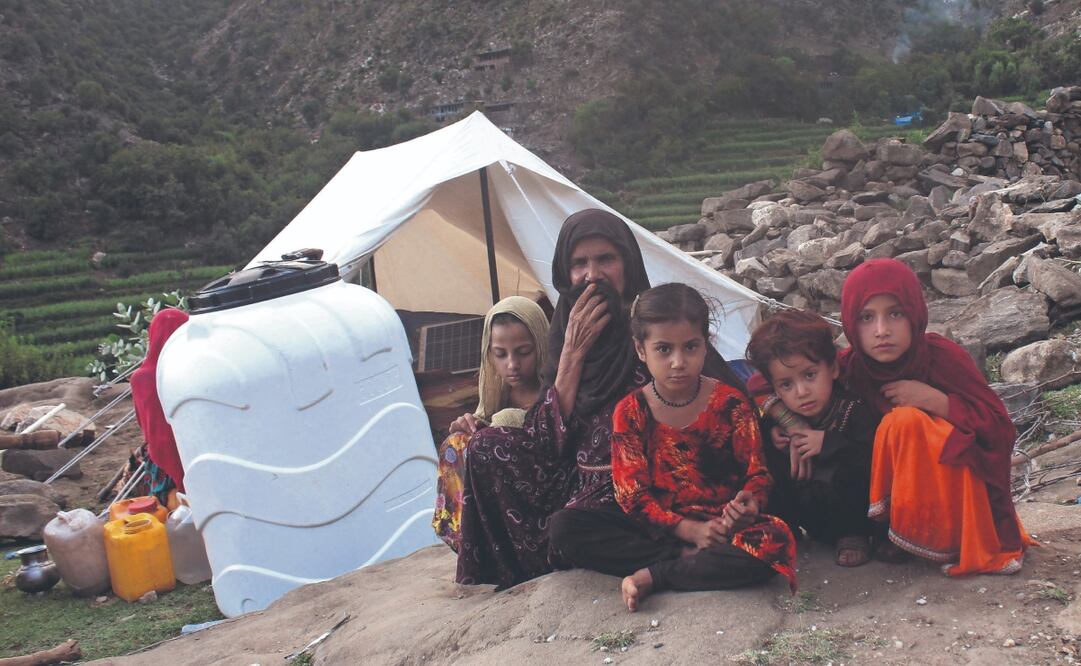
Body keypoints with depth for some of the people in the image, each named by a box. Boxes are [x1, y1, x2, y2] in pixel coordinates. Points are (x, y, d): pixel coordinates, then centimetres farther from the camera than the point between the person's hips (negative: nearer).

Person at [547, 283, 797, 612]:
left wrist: (748, 502, -26)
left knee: (771, 543, -35)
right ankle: (687, 560, -22)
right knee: (563, 527, -20)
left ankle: (652, 576, -24)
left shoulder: (730, 402, -3)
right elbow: (632, 494, -6)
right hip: (656, 526, 1)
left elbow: (757, 473, -1)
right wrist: (688, 530, -20)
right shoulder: (630, 411, -3)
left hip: (720, 525, -1)